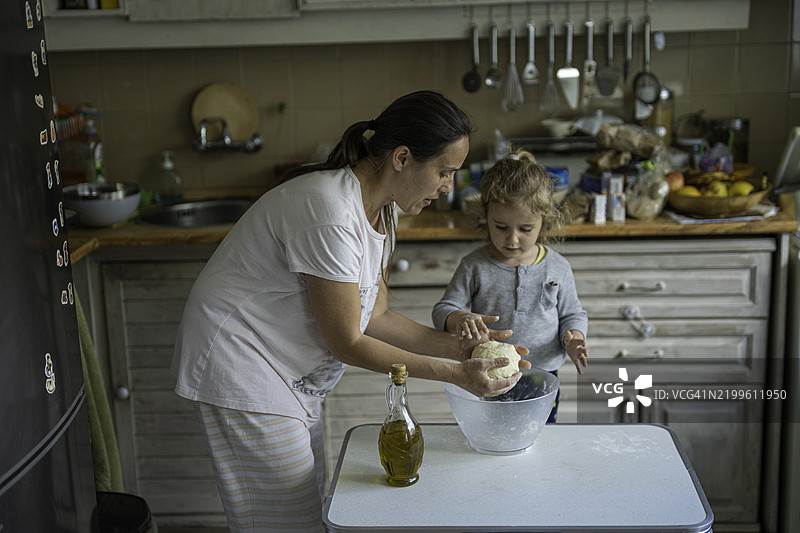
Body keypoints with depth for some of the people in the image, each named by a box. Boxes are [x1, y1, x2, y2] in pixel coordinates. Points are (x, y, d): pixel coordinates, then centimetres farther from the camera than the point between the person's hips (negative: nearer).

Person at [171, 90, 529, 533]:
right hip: (241, 365, -9)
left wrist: (458, 346, -6)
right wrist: (456, 375, -22)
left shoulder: (381, 210, 1)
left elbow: (374, 317, 4)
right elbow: (347, 343, -24)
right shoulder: (331, 214, -30)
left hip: (290, 372, 10)